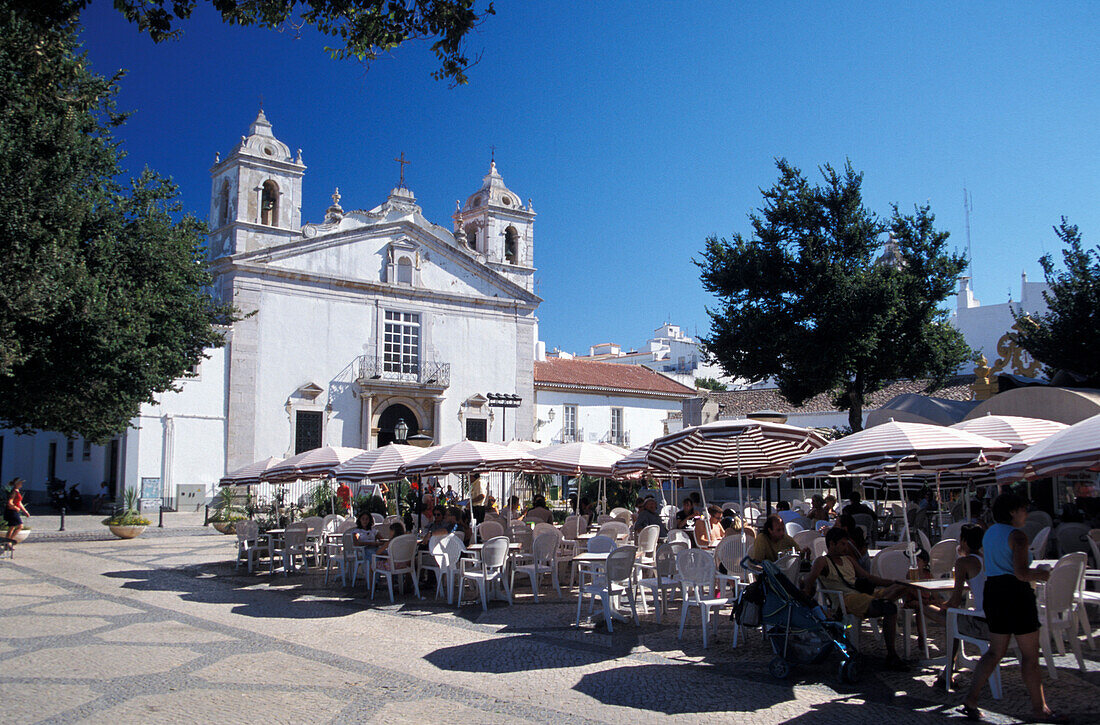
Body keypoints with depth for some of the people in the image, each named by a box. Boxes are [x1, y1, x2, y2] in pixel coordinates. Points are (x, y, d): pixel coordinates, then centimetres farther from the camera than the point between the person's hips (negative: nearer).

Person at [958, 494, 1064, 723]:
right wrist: (1041, 575, 0)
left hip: (992, 590, 8)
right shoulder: (1017, 536, -12)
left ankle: (971, 700, 6)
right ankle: (1039, 709, 12)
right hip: (1015, 593, -8)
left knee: (996, 651, 13)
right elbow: (1021, 573, -21)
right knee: (1030, 654, 4)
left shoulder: (989, 533, 14)